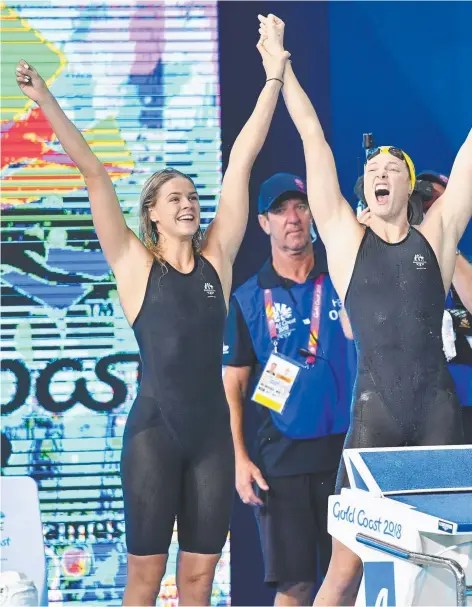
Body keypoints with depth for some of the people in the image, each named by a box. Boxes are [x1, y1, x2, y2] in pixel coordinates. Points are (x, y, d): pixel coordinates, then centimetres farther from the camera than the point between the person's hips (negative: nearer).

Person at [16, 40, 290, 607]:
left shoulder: (216, 259, 7)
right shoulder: (135, 266, 0)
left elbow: (241, 162, 6)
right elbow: (93, 173, -6)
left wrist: (272, 81, 8)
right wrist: (46, 101, -10)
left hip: (211, 429, 3)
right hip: (154, 428, -3)